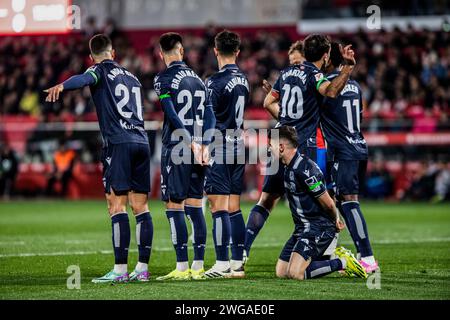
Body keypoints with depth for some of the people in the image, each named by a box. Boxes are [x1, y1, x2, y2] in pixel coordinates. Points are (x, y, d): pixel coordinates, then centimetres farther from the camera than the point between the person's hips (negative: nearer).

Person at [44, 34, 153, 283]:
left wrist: (62, 86, -40)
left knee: (116, 205, -8)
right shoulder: (131, 77, 24)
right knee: (140, 206, 8)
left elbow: (85, 78, -21)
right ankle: (142, 268, 8)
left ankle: (120, 269, -13)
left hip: (118, 142, -7)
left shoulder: (102, 71, 3)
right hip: (141, 141, 7)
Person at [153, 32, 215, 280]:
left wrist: (191, 143, -16)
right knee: (195, 207, 8)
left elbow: (173, 115, -15)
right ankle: (198, 267, 7)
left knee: (174, 207, -3)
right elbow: (209, 116, 6)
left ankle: (182, 267, -7)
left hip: (176, 149, -6)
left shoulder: (163, 79, -4)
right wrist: (203, 146, -2)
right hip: (197, 150, 6)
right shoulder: (198, 79, 14)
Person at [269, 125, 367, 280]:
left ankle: (342, 262, -5)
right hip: (302, 227, 10)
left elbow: (328, 203, -17)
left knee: (295, 273, -23)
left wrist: (335, 220, 2)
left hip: (319, 227, -10)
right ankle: (334, 257, 14)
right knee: (281, 272, 5)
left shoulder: (304, 169, -23)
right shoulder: (288, 166, 9)